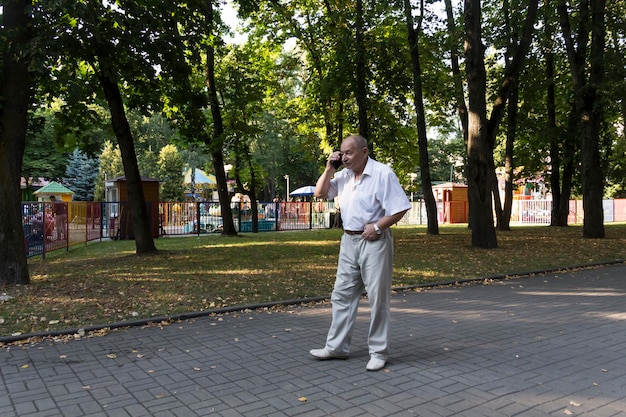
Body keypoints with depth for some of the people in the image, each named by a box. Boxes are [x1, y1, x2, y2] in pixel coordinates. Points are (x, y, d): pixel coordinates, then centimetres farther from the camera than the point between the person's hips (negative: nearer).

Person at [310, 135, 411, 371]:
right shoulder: (344, 175, 8)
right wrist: (329, 169, 0)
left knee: (378, 298, 2)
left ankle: (378, 352, 13)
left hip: (374, 242, -7)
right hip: (348, 241, 7)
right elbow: (320, 194, 11)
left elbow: (400, 208, -15)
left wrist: (377, 227, -18)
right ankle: (336, 347, 21)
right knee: (342, 295, 11)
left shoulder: (382, 174, -13)